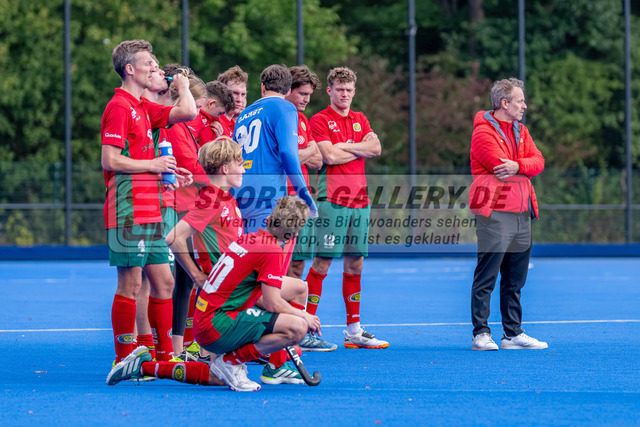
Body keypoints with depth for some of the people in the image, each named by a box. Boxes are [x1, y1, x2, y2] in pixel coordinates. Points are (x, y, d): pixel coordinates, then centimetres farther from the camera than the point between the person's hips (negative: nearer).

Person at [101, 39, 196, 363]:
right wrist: (153, 165, -10)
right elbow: (110, 160, -16)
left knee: (164, 282, 9)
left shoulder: (144, 108, 17)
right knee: (131, 284, -6)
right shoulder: (119, 107, -10)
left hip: (151, 212, 9)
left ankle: (165, 353, 16)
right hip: (128, 212, -9)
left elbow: (188, 112, 16)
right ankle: (125, 360, -1)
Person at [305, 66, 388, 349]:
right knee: (322, 262, -8)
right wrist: (360, 149, -2)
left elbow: (376, 148, 3)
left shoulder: (360, 120, 17)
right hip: (332, 200, -6)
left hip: (359, 199, 6)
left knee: (355, 264, 8)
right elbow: (329, 156, -14)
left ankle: (354, 330, 12)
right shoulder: (319, 120, -2)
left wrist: (344, 145, -7)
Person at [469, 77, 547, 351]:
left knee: (515, 279, 11)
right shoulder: (483, 132, -7)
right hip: (494, 213, -8)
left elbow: (538, 161, 3)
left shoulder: (520, 131, 17)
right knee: (486, 277, -6)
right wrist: (528, 170, -1)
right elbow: (502, 169, -16)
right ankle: (481, 334, -4)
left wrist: (517, 166, -16)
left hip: (522, 214, 8)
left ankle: (513, 334, 17)